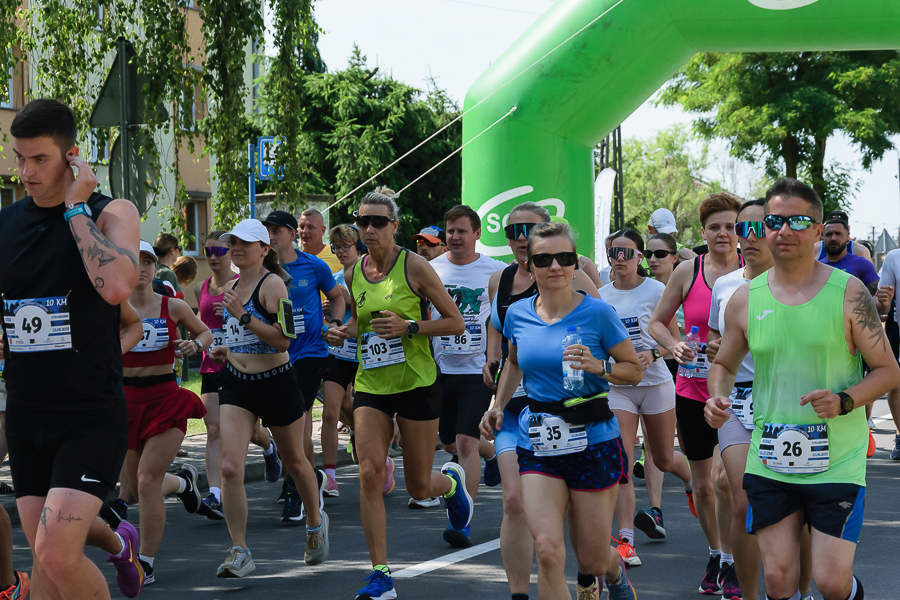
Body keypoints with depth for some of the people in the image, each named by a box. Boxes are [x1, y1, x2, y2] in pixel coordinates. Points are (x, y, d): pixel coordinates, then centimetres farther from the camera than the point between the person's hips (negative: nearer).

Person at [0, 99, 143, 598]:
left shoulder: (112, 213, -6)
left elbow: (117, 287, -27)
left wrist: (75, 208, -19)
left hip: (92, 414, -5)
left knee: (54, 554, -19)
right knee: (46, 557, 11)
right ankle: (117, 542, 42)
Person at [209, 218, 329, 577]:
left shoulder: (272, 283, -12)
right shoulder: (232, 288, 10)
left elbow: (282, 339, -22)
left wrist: (242, 315, -27)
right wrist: (229, 350, 11)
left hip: (276, 383, -5)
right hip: (236, 385, 5)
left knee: (294, 461, 15)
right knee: (230, 467, -12)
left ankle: (315, 521, 43)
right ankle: (240, 554, -9)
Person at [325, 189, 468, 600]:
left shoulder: (414, 266, -9)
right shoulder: (352, 275, 5)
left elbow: (456, 323, -6)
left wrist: (409, 327, -20)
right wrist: (343, 334, 0)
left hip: (416, 384, -3)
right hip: (370, 386, 3)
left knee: (418, 488, 6)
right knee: (369, 474, -14)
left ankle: (451, 481, 44)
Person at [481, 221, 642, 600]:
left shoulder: (596, 313, -7)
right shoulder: (518, 315, 4)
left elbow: (634, 370, 1)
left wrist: (598, 366, -17)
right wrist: (498, 406, 14)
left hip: (592, 442, -2)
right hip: (538, 445, 2)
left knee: (593, 559, 8)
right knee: (548, 551, -15)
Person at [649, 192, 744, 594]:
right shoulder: (687, 271, 0)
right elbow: (657, 322, 9)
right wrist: (673, 345, -11)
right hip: (693, 390, 2)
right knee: (701, 483, 10)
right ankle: (715, 555, 30)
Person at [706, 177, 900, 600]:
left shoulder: (848, 292, -4)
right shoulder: (745, 299, 4)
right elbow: (724, 364, 19)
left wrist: (844, 401, -19)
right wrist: (717, 396, -3)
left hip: (836, 463, -2)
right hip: (769, 464, 2)